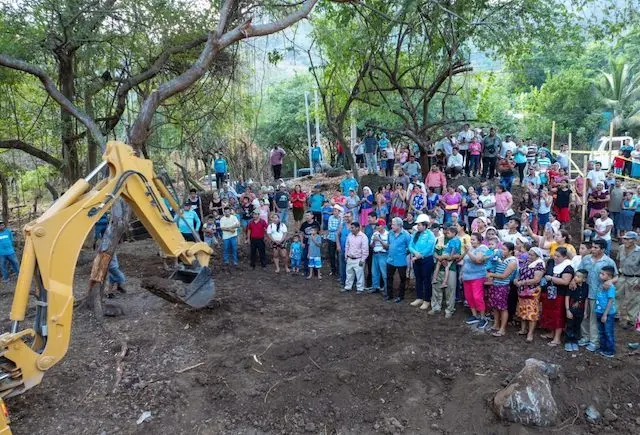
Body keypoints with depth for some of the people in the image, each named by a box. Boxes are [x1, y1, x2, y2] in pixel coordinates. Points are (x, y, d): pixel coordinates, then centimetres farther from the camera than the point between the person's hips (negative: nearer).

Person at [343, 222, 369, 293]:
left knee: (359, 275, 2)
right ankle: (348, 287, 28)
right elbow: (347, 246, 14)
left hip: (358, 260, -6)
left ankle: (360, 289, 13)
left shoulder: (363, 237, -15)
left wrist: (362, 260, -14)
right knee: (349, 274, 15)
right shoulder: (350, 235, 4)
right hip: (349, 259, 6)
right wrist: (346, 256, 13)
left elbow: (365, 249, -14)